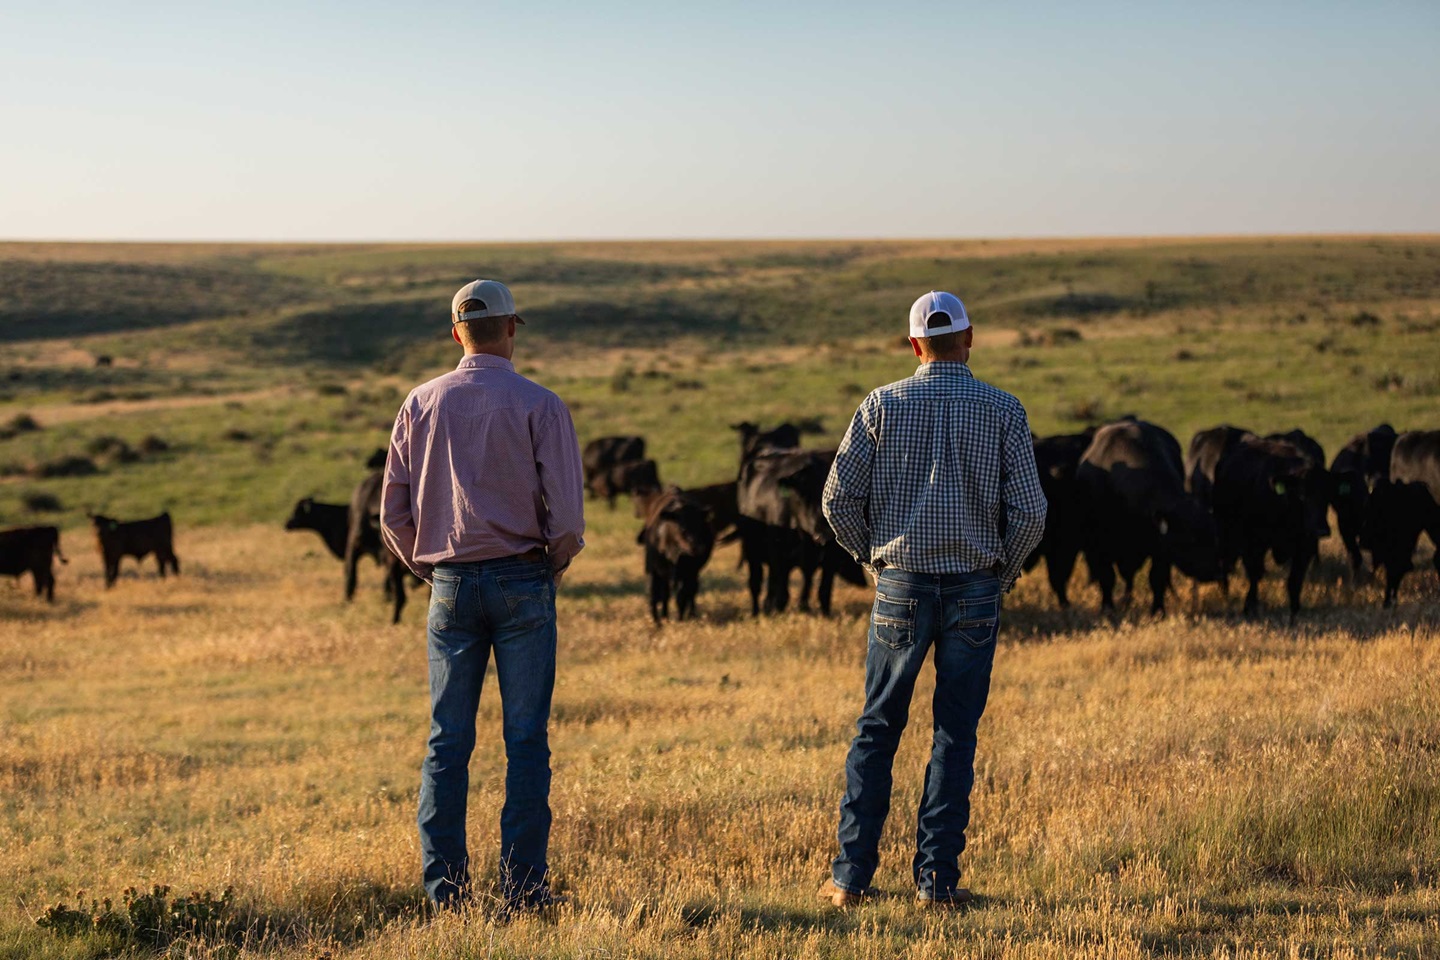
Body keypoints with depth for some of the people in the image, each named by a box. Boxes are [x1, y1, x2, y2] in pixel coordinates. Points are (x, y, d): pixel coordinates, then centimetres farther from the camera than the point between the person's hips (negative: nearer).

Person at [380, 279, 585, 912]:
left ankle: (444, 887, 6)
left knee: (447, 741, 7)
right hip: (523, 581, -3)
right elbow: (566, 514, -10)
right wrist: (557, 564, 8)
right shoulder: (539, 406, -5)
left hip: (449, 586, 3)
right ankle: (523, 887, 1)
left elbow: (393, 515, 6)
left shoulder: (421, 405, 5)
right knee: (526, 741, 2)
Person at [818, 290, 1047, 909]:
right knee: (955, 736, 6)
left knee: (877, 730, 9)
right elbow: (1028, 511, -6)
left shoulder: (883, 405, -1)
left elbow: (839, 498, -2)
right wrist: (1002, 572, 11)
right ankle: (936, 880, 5)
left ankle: (853, 876, 7)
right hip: (975, 590, 0)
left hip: (901, 586, 0)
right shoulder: (1004, 412, -2)